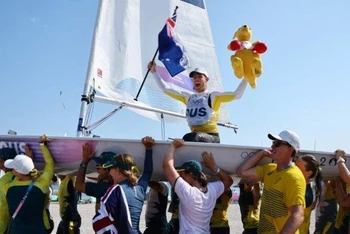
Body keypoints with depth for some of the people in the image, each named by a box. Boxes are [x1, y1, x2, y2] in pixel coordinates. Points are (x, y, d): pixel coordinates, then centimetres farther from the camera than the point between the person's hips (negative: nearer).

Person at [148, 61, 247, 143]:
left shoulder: (214, 96, 6)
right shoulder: (188, 97, 19)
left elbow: (237, 95, -4)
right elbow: (165, 89, 23)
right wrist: (154, 72, 23)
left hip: (211, 136, -4)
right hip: (194, 136, 5)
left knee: (189, 137, -36)